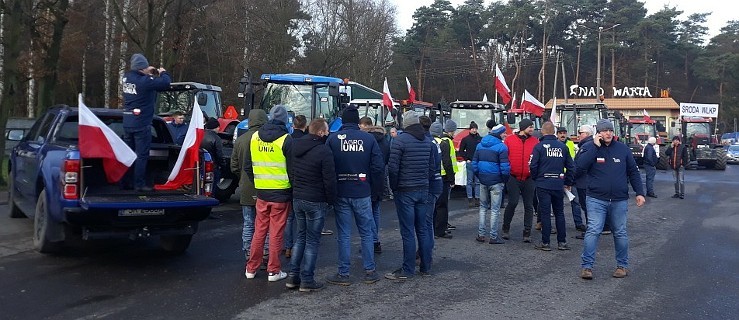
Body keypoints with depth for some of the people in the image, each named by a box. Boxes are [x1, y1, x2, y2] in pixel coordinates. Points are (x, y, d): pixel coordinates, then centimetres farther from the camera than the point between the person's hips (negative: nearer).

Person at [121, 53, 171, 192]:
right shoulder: (145, 81, -20)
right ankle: (139, 184, 0)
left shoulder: (127, 78, 3)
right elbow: (165, 82, -19)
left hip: (127, 122, 8)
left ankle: (126, 182, 21)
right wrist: (163, 73, 1)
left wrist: (147, 73, 15)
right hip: (141, 124, -8)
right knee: (142, 155, -1)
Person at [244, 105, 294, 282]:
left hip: (261, 192, 4)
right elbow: (292, 168, -9)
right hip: (281, 193, -4)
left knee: (259, 231, 15)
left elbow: (247, 166, 10)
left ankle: (251, 268, 22)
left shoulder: (254, 137, 4)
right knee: (276, 233, 4)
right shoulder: (285, 139, -11)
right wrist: (294, 190, 1)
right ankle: (274, 271, 11)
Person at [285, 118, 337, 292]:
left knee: (301, 236, 18)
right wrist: (331, 200, -5)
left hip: (297, 198, 7)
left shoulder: (296, 146, 6)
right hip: (315, 201, -7)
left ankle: (293, 276, 19)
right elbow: (330, 180, -16)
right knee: (312, 240, 3)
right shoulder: (324, 151, -18)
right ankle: (307, 280, 8)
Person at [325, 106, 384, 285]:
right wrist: (375, 189, 7)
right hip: (362, 193, 1)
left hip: (341, 194, 0)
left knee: (344, 235, 6)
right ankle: (369, 272, 16)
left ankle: (343, 274, 10)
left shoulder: (333, 139, -4)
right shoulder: (369, 139, -2)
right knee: (366, 233, 12)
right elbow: (378, 167, -4)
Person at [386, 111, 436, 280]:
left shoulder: (400, 140, -12)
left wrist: (394, 187, -1)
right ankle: (426, 266, 20)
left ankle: (407, 270, 3)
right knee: (423, 229, 13)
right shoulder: (428, 141, 8)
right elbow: (432, 168, 10)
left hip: (405, 191, -6)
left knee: (408, 231, -2)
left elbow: (393, 168, -14)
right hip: (423, 190, 6)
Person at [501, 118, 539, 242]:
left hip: (529, 179, 2)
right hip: (513, 178, -2)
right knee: (513, 203, -7)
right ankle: (506, 228, 14)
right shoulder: (509, 140, 2)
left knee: (528, 205, 5)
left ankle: (527, 233, 13)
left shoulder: (535, 141, 7)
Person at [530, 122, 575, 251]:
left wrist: (535, 178, 8)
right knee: (559, 213, 13)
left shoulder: (539, 146, -7)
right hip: (559, 185, 3)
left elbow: (533, 166, -10)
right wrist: (568, 182, 17)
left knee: (545, 213, 1)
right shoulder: (563, 146, 4)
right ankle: (562, 242, 16)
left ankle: (545, 243, 5)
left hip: (543, 185, -3)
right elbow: (570, 166, 6)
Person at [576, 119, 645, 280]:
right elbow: (579, 166, -18)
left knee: (620, 233, 11)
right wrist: (594, 146, -17)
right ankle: (587, 266, -5)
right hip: (596, 199, -2)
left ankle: (622, 265, 24)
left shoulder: (623, 149, 6)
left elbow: (633, 172, 11)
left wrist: (639, 193, 4)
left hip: (619, 200, 3)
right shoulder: (589, 148, -1)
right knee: (593, 231, -10)